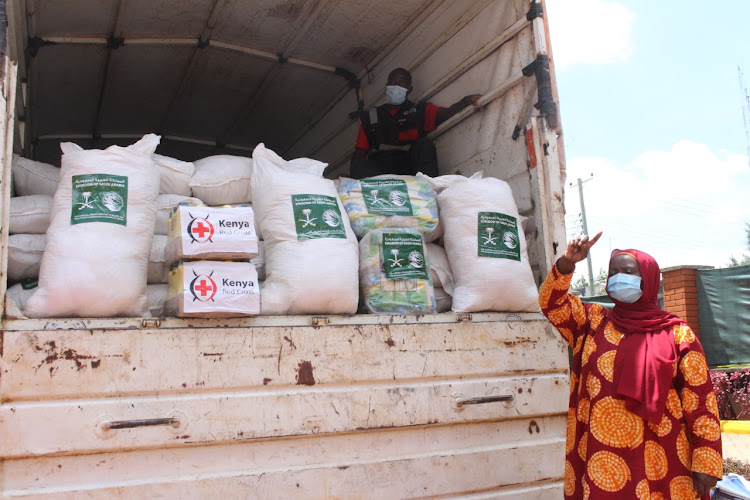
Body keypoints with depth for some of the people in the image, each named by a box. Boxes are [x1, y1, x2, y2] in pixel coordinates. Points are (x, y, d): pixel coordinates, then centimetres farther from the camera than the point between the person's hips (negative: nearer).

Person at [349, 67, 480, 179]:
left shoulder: (419, 111, 21)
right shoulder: (370, 117, 25)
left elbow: (447, 113, 2)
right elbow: (360, 152, 19)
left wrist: (465, 101, -20)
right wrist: (353, 176, -1)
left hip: (408, 166, 0)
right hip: (377, 169, 1)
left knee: (424, 145, -28)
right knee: (359, 167, -31)